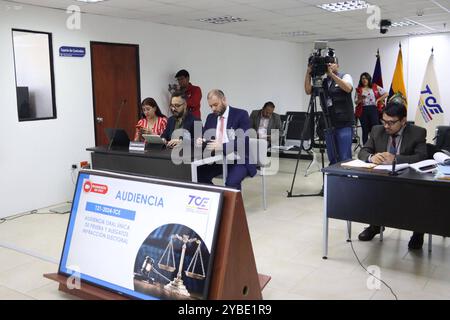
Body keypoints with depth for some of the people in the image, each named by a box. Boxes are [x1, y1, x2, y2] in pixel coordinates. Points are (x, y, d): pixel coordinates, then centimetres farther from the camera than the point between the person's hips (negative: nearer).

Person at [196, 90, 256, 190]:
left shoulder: (241, 115, -6)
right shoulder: (210, 117, 12)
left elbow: (244, 142, -16)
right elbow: (204, 137, 15)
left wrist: (223, 146, -30)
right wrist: (200, 141, -11)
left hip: (239, 159, -5)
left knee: (231, 182, -34)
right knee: (198, 175, -20)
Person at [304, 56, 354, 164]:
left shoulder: (345, 76, 3)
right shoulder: (323, 82, 13)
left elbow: (348, 88, -18)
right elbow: (308, 91, 2)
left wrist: (332, 74, -21)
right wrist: (308, 72, -6)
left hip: (344, 125, -4)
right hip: (329, 125, 4)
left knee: (344, 158, -7)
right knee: (332, 159, 8)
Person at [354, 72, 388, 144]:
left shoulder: (375, 87, 5)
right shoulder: (359, 89, 8)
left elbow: (386, 94, 4)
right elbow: (356, 102, 7)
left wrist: (378, 100, -2)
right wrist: (360, 100, -13)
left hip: (373, 109, -1)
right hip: (363, 111, 1)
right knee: (365, 130, 5)